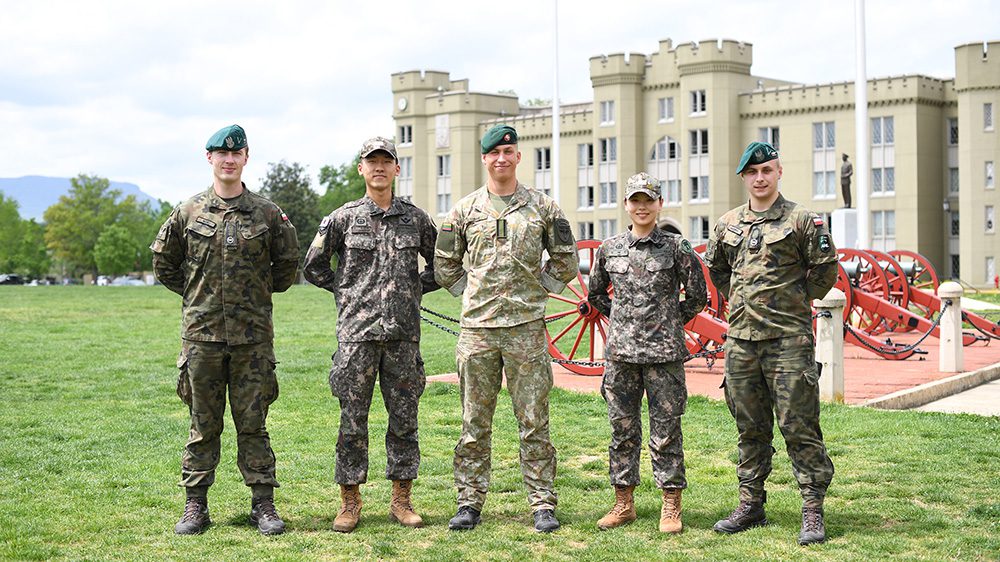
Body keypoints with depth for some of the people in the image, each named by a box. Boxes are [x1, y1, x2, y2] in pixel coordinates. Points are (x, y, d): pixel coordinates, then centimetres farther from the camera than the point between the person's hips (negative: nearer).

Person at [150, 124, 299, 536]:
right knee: (203, 424, 7)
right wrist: (195, 293, 10)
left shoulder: (268, 214, 4)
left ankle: (263, 505, 10)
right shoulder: (188, 213, 4)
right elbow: (163, 263, 15)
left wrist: (261, 293, 10)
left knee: (253, 423, 4)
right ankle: (195, 506, 14)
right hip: (201, 332, 0)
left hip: (253, 336, 0)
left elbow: (288, 265, 15)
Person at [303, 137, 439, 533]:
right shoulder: (343, 218, 3)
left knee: (404, 419, 5)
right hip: (357, 332, -2)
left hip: (404, 334, 2)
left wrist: (415, 289, 9)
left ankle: (401, 500, 15)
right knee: (353, 421, 1)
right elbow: (313, 267, 10)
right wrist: (345, 289, 5)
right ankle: (350, 502, 10)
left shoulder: (415, 218, 9)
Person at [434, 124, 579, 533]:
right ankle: (469, 502, 13)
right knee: (475, 422, 6)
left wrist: (538, 290, 5)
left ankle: (542, 504, 8)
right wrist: (470, 294, 7)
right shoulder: (464, 210, 8)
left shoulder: (543, 207, 6)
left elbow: (566, 261, 12)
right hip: (477, 328, 1)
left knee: (534, 421, 2)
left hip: (526, 327, -1)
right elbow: (444, 265, 15)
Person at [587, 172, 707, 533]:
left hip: (663, 353, -3)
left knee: (665, 432, 0)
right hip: (620, 352, 3)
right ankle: (624, 504, 19)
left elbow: (697, 296, 6)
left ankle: (671, 507, 9)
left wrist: (671, 323, 5)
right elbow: (596, 293, 20)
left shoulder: (676, 248, -1)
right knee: (622, 429, 9)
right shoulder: (608, 249, 7)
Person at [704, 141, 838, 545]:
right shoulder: (727, 224, 11)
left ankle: (813, 511, 2)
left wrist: (797, 301, 5)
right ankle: (751, 505, 20)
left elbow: (826, 268, 2)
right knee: (750, 428, 12)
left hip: (788, 340, -5)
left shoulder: (801, 220, -2)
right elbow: (715, 267, 26)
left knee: (798, 425, -4)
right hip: (741, 339, 5)